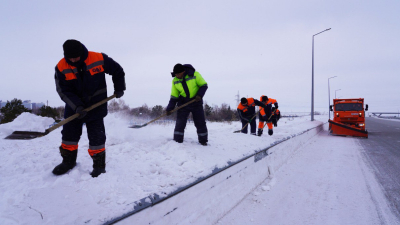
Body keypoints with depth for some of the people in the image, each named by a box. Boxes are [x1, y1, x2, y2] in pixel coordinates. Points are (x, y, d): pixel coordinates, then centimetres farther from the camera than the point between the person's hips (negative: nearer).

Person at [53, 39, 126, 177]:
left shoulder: (99, 59, -15)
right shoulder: (61, 67, -11)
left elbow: (117, 70, 0)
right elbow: (64, 91, -13)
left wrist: (119, 89, 4)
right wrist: (77, 106, -26)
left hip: (96, 106, -2)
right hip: (73, 107, 3)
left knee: (96, 137, 0)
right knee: (69, 134, 9)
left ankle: (99, 165, 13)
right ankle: (68, 161, 29)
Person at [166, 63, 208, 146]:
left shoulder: (194, 75, -14)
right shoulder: (175, 81, -3)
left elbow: (204, 85, -7)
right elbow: (174, 96, 1)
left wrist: (200, 94, -23)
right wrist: (169, 108, -5)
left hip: (196, 102, -2)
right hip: (183, 103, 2)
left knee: (200, 123, 3)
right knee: (180, 123, -6)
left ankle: (203, 141, 19)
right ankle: (177, 141, 4)